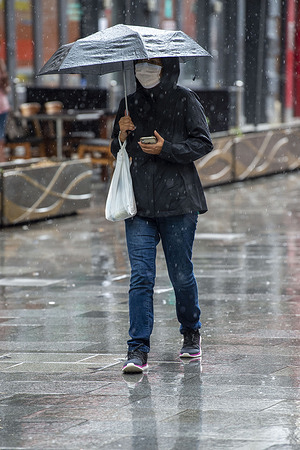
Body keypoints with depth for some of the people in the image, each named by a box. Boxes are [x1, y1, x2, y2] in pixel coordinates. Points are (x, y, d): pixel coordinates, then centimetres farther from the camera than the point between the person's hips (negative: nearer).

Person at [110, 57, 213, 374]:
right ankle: (138, 350, -9)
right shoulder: (130, 105, 13)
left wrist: (166, 149, -15)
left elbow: (203, 143, -3)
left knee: (181, 274, 5)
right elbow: (118, 152, 19)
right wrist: (122, 136, -2)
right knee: (141, 276, -7)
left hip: (178, 203, -3)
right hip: (139, 203, 3)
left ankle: (191, 333, 30)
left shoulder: (184, 100, 2)